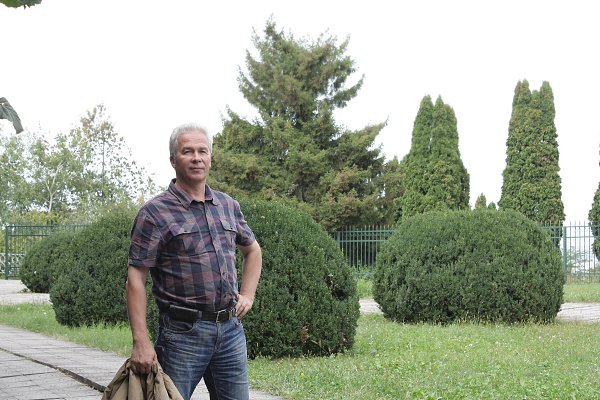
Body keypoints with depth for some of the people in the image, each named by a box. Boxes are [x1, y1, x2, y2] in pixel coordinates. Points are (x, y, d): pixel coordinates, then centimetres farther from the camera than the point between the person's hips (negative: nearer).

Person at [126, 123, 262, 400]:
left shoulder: (228, 206, 11)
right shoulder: (155, 213, -7)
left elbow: (252, 250, 29)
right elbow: (136, 278, -10)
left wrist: (247, 295, 14)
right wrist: (141, 342, -17)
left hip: (231, 328, 6)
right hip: (183, 333, -5)